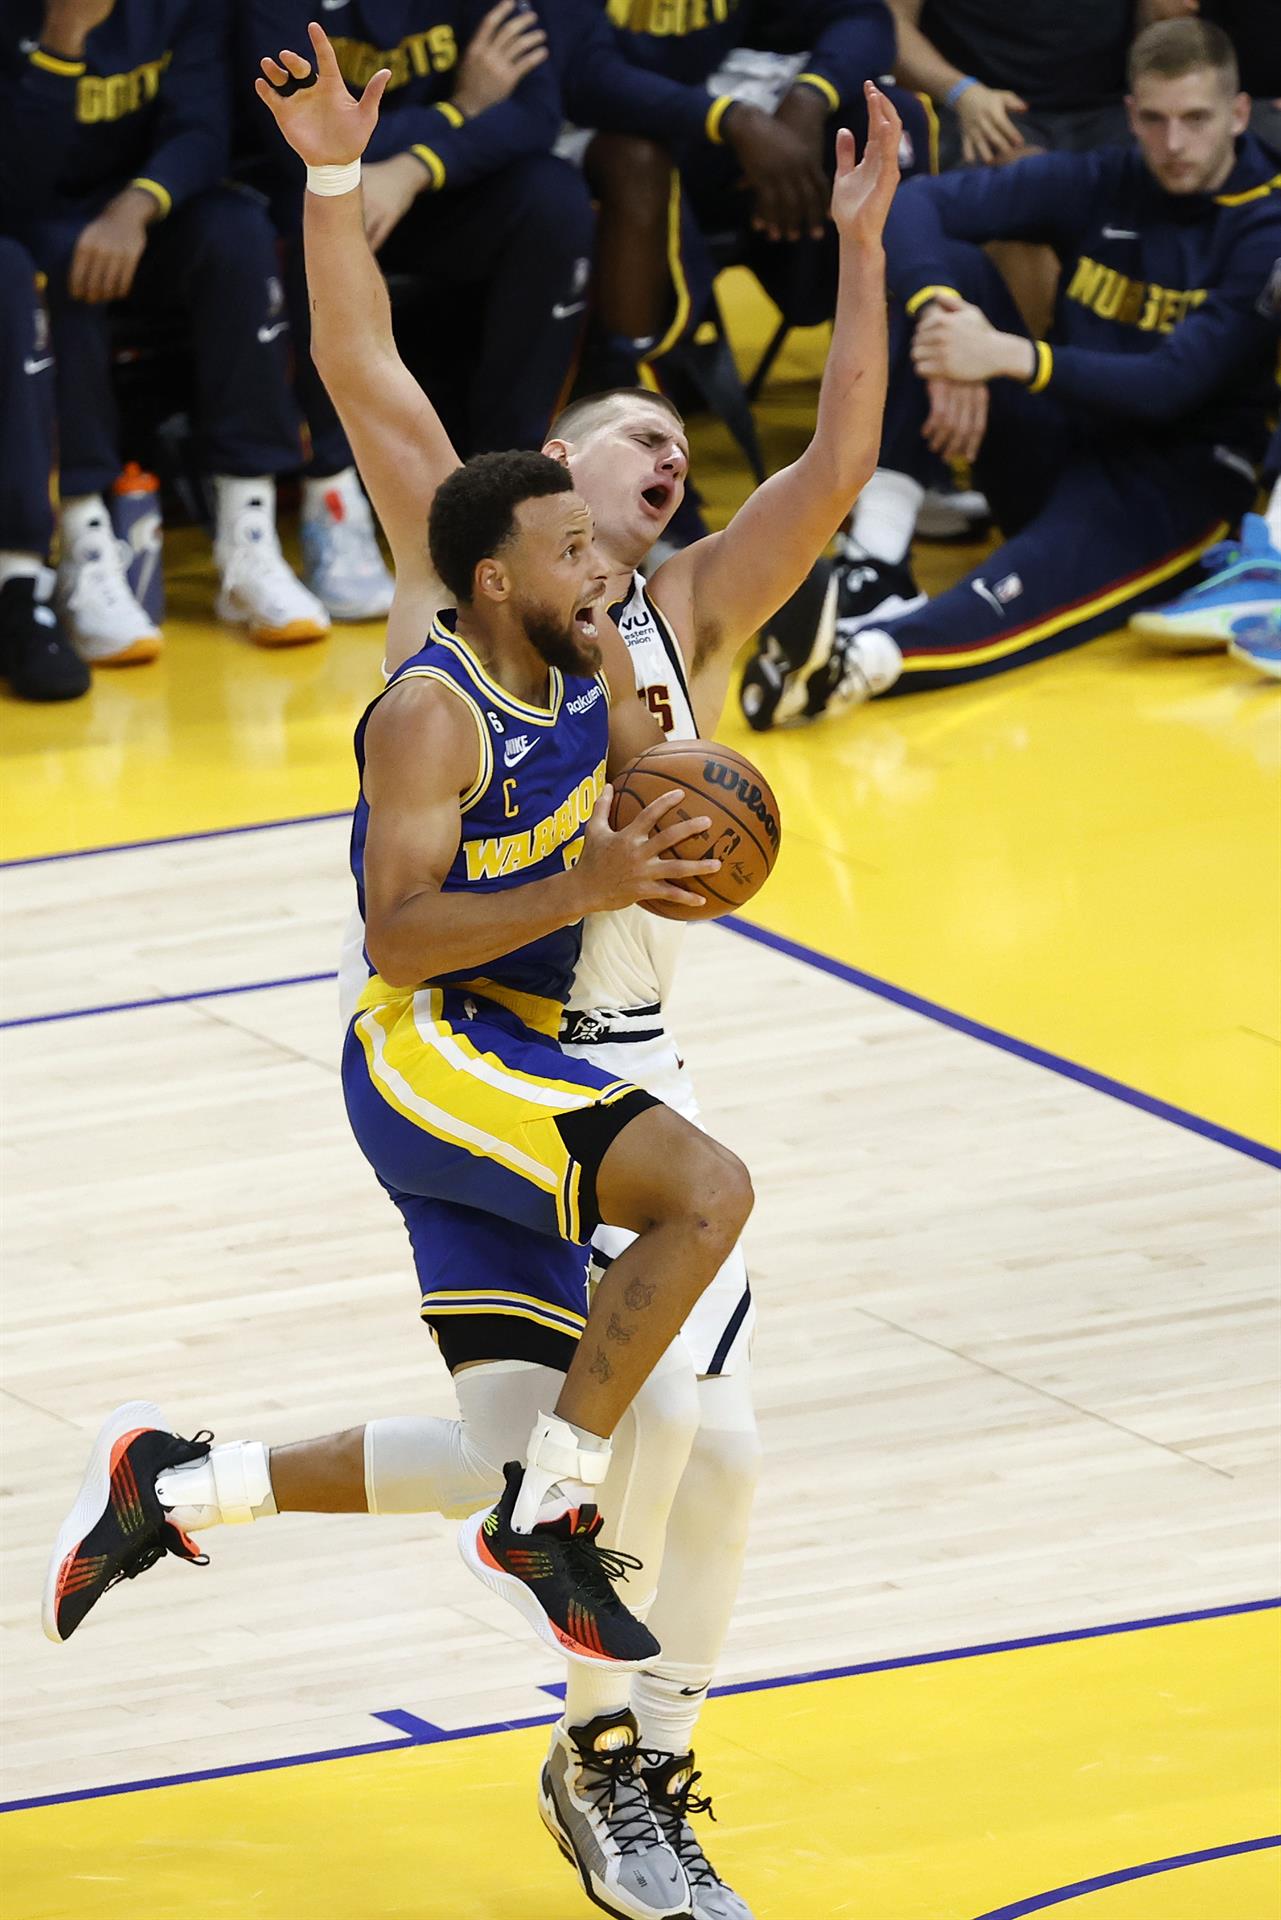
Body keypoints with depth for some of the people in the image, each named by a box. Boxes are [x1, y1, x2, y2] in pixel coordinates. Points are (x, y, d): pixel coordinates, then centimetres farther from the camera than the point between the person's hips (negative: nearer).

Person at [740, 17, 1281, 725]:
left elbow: (1172, 384, -21)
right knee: (943, 265, -14)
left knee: (1052, 567, -41)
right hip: (1057, 449, 6)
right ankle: (874, 564, -26)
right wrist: (941, 313, -29)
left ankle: (867, 653, -71)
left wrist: (1010, 357, -34)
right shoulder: (1095, 186, 6)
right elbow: (914, 203, -6)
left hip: (1183, 479, -6)